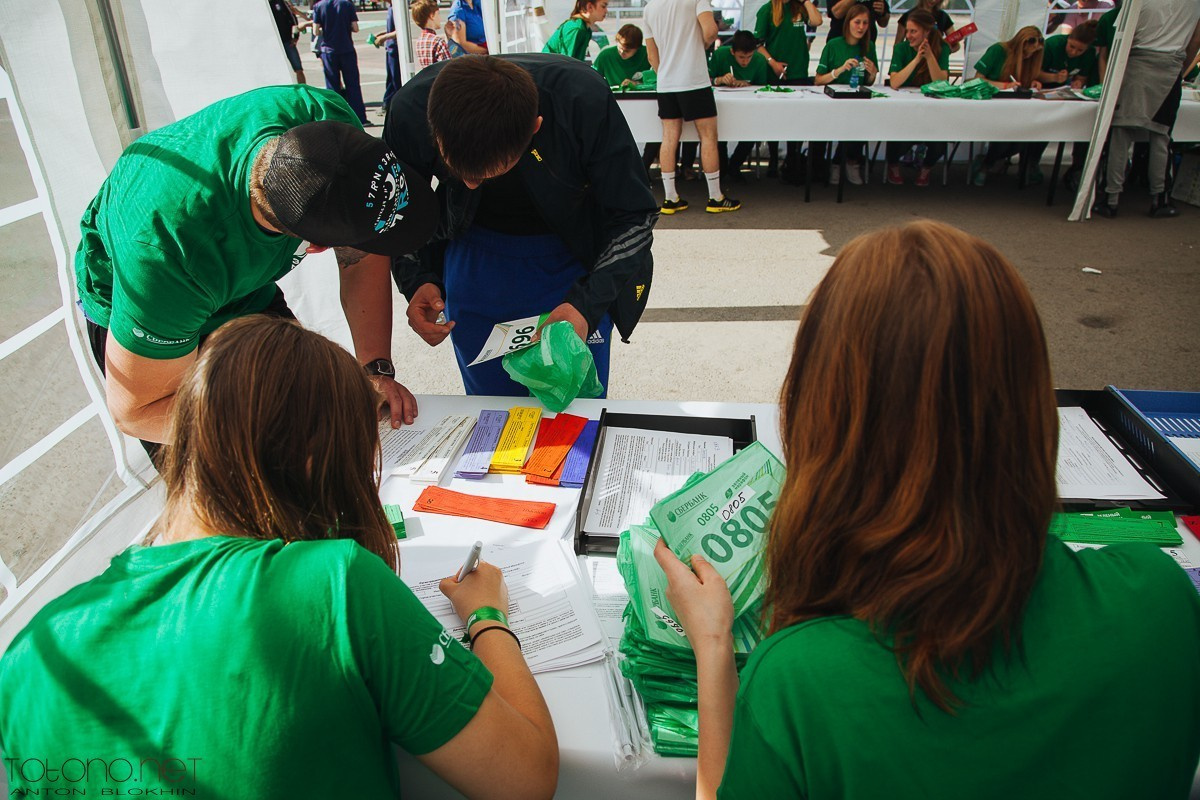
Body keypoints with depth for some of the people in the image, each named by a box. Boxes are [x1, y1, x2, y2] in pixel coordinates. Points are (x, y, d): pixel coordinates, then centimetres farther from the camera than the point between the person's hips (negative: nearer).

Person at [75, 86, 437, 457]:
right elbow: (135, 409, -32)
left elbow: (364, 259, -19)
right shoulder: (164, 249, -45)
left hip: (249, 290, 4)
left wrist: (378, 370, -29)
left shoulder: (327, 118, -33)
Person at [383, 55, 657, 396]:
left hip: (575, 260, -1)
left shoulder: (584, 100, -31)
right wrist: (417, 279, -21)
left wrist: (588, 303, -31)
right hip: (473, 255, 2)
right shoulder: (409, 109, -24)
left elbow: (634, 216, -19)